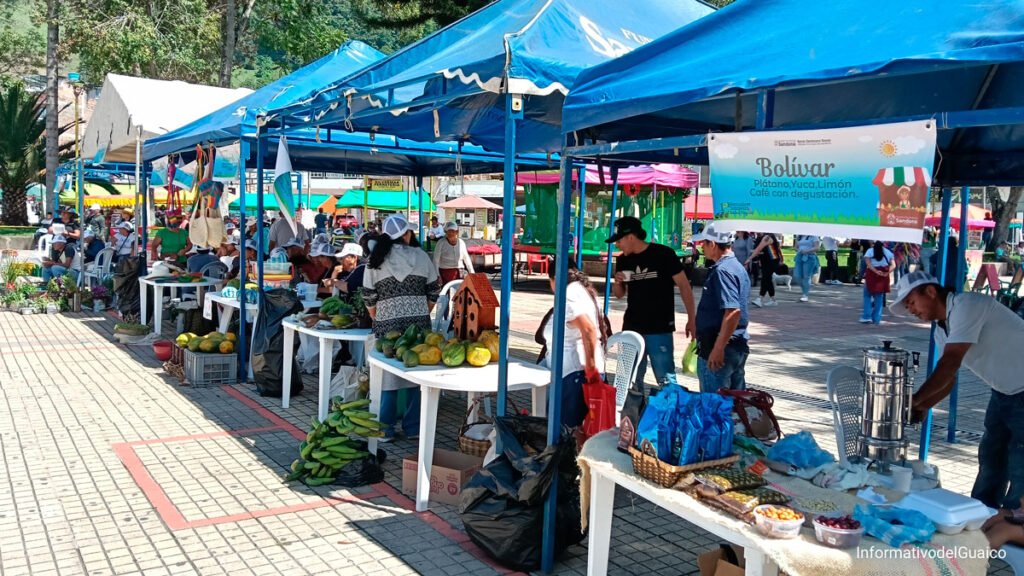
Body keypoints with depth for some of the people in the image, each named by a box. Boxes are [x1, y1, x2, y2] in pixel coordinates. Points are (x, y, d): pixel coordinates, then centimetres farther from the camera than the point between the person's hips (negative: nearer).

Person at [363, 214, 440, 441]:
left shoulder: (376, 260, 2)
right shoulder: (420, 256, 4)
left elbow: (369, 297, 4)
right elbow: (434, 290, 8)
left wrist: (377, 320, 17)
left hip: (387, 325, 0)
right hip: (419, 323, 1)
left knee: (388, 375, 6)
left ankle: (385, 429, 10)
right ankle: (413, 427, 15)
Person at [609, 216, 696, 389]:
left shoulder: (663, 254, -9)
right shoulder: (623, 260, 6)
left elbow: (684, 286, -5)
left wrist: (691, 319, -9)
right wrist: (617, 283, -6)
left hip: (660, 329, -5)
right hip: (631, 329, 5)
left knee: (666, 380, -4)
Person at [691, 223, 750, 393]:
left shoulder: (722, 270, -18)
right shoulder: (738, 267, 13)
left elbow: (733, 311, -27)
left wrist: (718, 349, -26)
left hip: (720, 348, -10)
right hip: (738, 347, 10)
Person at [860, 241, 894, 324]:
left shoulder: (869, 251, 4)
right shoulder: (888, 252, 13)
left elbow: (868, 263, -13)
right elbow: (893, 265, 2)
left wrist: (876, 271, -21)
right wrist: (887, 273, -10)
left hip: (872, 275, -3)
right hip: (883, 276, 3)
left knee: (867, 296, 5)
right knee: (879, 297, 10)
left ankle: (867, 317, -5)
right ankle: (876, 318, 10)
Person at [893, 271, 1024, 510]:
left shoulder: (967, 305, -24)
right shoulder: (942, 330, 4)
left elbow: (950, 364, -30)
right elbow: (947, 378, 6)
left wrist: (913, 401, -27)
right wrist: (922, 407, -9)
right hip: (1005, 391, 9)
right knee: (990, 455, 16)